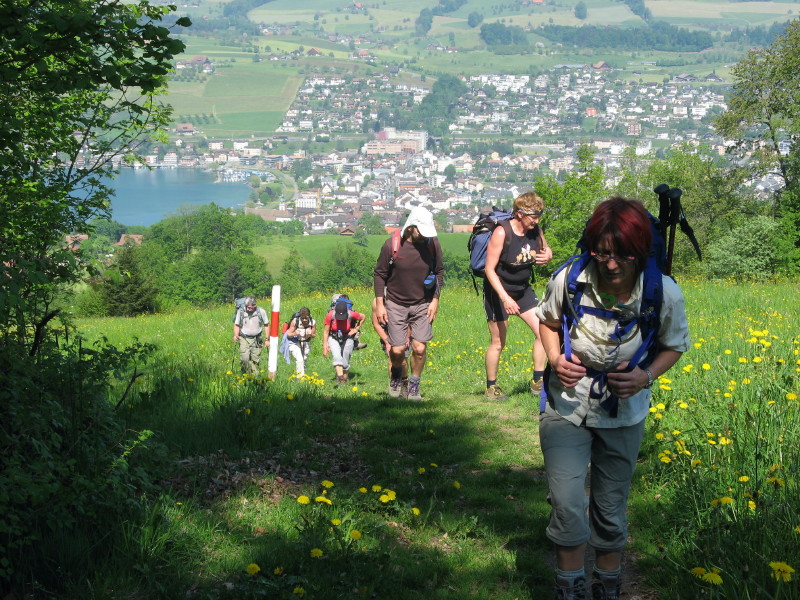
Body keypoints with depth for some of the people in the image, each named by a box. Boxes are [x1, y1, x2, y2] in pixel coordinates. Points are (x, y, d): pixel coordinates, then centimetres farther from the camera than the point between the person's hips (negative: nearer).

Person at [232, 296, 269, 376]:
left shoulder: (261, 312, -7)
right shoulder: (240, 311, -8)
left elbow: (266, 325, 6)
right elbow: (237, 325, 4)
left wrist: (267, 339, 5)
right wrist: (236, 335, -14)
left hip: (256, 339, 1)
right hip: (244, 338, -1)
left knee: (255, 360, 2)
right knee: (244, 359, -15)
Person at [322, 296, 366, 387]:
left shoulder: (351, 314, -24)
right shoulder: (330, 315, -25)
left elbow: (363, 317, -2)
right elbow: (326, 331, -12)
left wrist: (356, 329, -2)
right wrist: (325, 346, -11)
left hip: (347, 338, 1)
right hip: (334, 338, -1)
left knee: (345, 361, 1)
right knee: (337, 357, -24)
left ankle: (345, 380, 20)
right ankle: (340, 378, -37)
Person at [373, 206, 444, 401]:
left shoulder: (433, 244, -7)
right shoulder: (391, 245, -14)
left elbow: (439, 272, 7)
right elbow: (379, 274, -2)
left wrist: (435, 300, 1)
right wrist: (379, 304, -5)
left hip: (423, 304, 2)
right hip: (396, 304, -1)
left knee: (420, 348, -8)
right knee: (397, 350, -3)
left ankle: (414, 385, 16)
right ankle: (396, 376, 31)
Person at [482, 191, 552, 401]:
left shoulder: (535, 230, -6)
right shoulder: (502, 232, -23)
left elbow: (545, 249, 15)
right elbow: (490, 269, -22)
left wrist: (547, 256, -11)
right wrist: (505, 298, -31)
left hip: (523, 289, 6)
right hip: (498, 291, -6)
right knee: (498, 343, 2)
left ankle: (538, 382, 7)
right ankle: (491, 387, 20)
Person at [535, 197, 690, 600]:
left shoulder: (664, 294, -20)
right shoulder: (568, 280, -21)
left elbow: (674, 347, 0)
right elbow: (547, 321, 2)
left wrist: (646, 376, -19)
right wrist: (555, 359, -16)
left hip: (624, 413, 1)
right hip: (566, 406, -1)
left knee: (610, 511, 15)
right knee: (567, 508, -8)